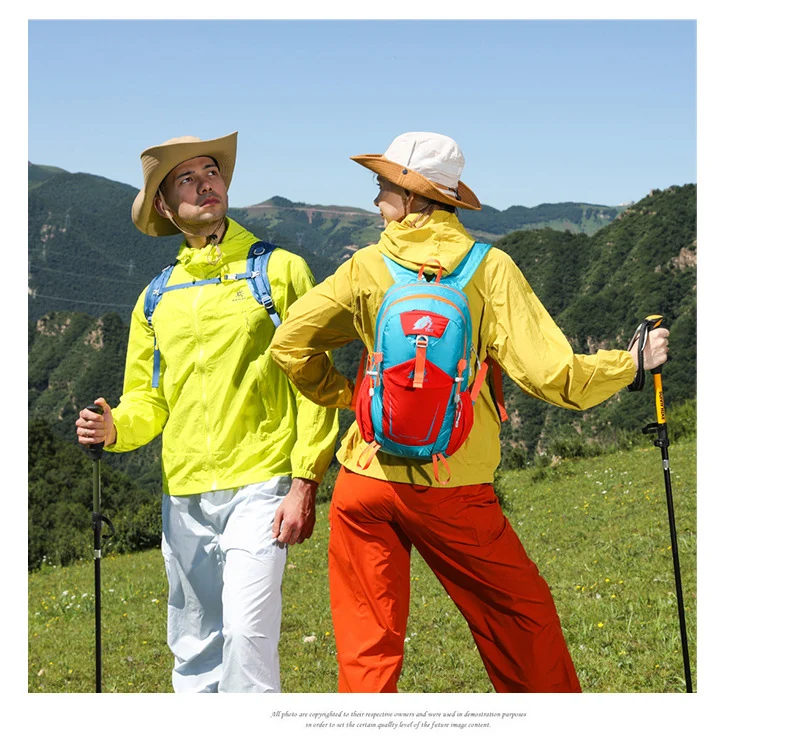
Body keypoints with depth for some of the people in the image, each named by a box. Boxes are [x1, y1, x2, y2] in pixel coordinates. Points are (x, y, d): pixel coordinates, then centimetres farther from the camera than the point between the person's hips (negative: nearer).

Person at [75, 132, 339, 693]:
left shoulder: (280, 270, 2)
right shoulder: (157, 299, 15)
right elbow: (147, 399, 18)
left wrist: (305, 482, -10)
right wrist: (115, 427, -5)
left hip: (259, 485, -4)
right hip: (184, 497, 5)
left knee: (246, 631, -16)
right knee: (194, 648, 11)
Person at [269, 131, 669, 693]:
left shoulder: (366, 269, -1)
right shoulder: (490, 268, -7)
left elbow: (290, 344, 3)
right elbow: (549, 373, -13)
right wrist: (632, 363, 3)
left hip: (366, 481, 2)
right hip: (455, 488, -1)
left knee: (368, 645, 11)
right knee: (523, 613, 18)